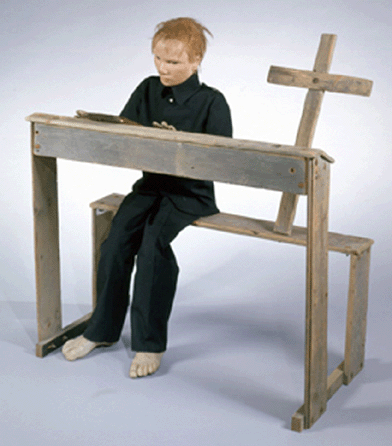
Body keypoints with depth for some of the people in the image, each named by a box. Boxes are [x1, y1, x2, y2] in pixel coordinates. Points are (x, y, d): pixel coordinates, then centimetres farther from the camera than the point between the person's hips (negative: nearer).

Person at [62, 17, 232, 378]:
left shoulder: (212, 102, -6)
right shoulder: (148, 90, 10)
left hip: (191, 191, -5)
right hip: (151, 183, 5)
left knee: (154, 241, -29)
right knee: (118, 237, -20)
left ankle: (149, 342, -17)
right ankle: (103, 328, -2)